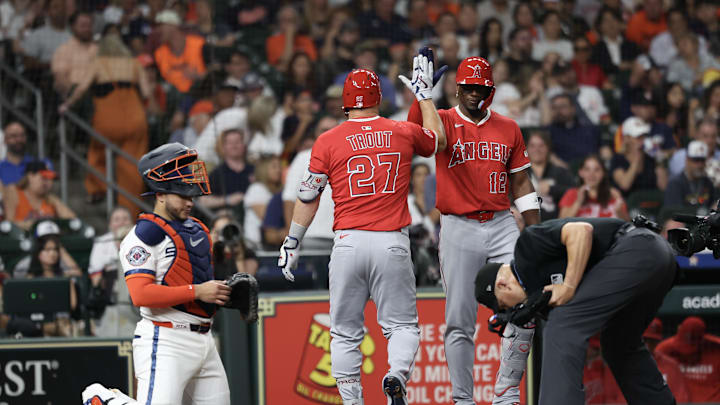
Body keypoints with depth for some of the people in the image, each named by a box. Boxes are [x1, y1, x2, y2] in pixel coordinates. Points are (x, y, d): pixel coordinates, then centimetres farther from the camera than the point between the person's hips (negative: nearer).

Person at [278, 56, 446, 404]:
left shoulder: (328, 141, 1)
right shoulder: (403, 133, 5)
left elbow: (308, 197, 4)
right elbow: (438, 140, 28)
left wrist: (291, 244, 14)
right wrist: (424, 95, 38)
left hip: (348, 243, 0)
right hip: (392, 244, 0)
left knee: (345, 334, 8)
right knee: (402, 325, 6)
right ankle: (397, 376, -23)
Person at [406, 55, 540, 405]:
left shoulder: (508, 129, 11)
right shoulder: (442, 123, 3)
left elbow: (521, 182, 14)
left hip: (502, 225, 2)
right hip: (459, 229, -2)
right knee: (459, 322, 0)